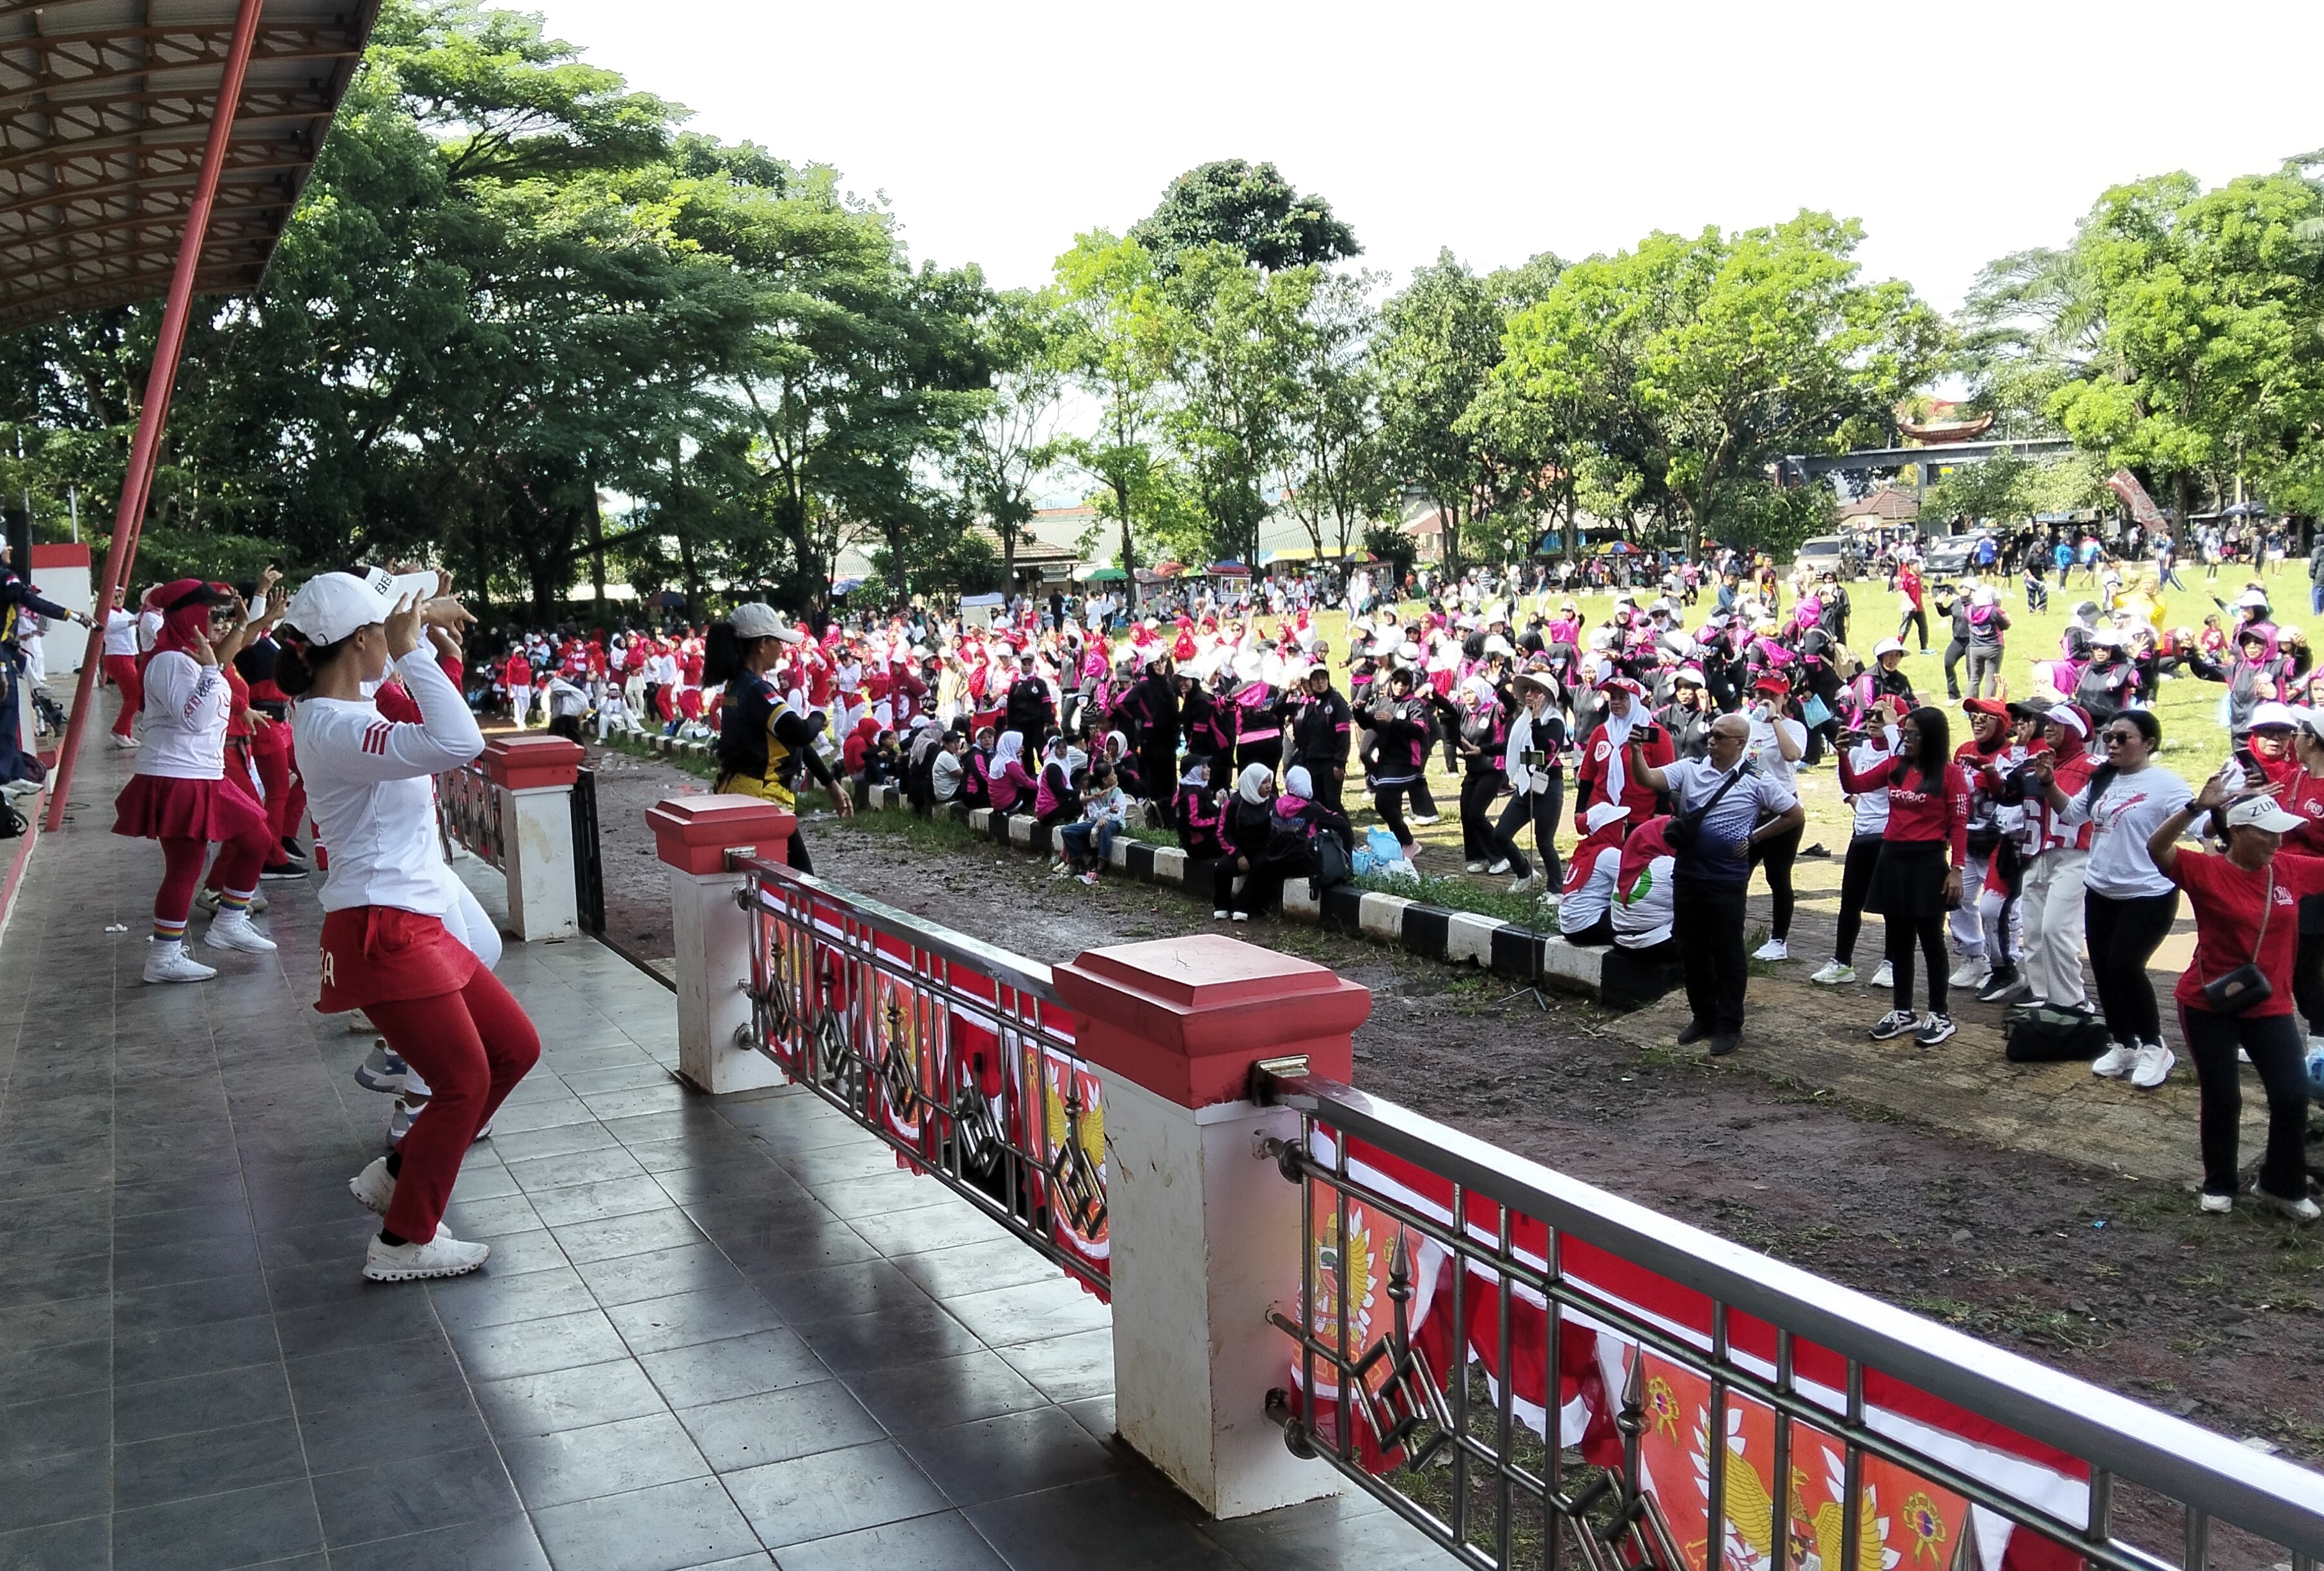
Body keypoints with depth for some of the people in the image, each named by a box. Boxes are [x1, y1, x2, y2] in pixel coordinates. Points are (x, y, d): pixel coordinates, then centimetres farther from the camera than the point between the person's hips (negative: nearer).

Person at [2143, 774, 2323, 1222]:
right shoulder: (2206, 871, -14)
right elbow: (2156, 849, -29)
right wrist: (2196, 807, -39)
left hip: (2269, 1006, 3)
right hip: (2208, 1005, -3)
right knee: (2222, 1098, 5)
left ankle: (2282, 1185, 19)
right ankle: (2218, 1185, 25)